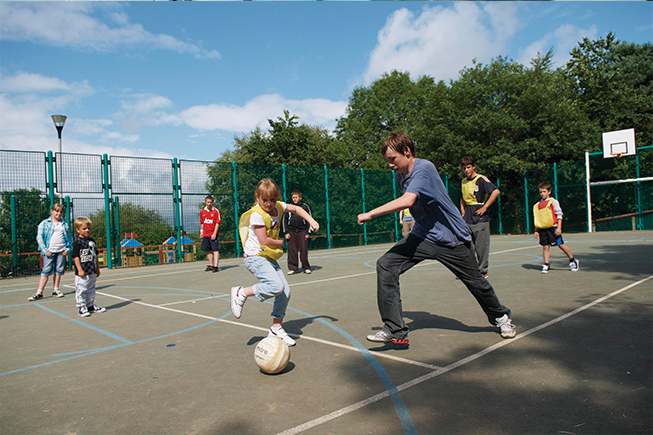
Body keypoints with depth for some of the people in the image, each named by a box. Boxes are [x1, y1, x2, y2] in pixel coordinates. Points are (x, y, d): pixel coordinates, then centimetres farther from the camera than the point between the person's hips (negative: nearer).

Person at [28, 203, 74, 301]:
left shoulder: (65, 225, 13)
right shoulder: (44, 224, 4)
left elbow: (70, 237, 16)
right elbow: (39, 237, -1)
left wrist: (68, 249, 3)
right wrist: (45, 250, -9)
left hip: (61, 251, 3)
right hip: (49, 251, -3)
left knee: (59, 270, 6)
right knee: (46, 271, -7)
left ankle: (56, 290, 17)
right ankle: (39, 293, -5)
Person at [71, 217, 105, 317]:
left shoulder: (92, 241, 13)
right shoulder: (77, 242, -9)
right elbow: (76, 256, -13)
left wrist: (97, 268, 21)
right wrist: (80, 270, -18)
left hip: (92, 272, 7)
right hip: (82, 273, -7)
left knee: (91, 290, 16)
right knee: (81, 290, -1)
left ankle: (91, 306, 26)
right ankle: (81, 308, 7)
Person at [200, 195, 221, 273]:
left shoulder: (216, 211, -6)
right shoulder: (202, 211, 9)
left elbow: (217, 223, -9)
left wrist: (214, 234, -15)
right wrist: (201, 231, 8)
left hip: (213, 235, -5)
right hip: (205, 235, 5)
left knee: (215, 250, -8)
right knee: (208, 251, 11)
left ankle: (215, 266, -9)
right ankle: (211, 265, 22)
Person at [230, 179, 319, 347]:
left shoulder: (278, 207, 3)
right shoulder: (256, 214, -18)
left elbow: (296, 209, 22)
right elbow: (264, 240, -20)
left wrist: (311, 221, 11)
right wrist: (281, 242, -3)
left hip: (270, 258, 8)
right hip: (255, 257, -8)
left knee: (285, 292, 1)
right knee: (276, 286, -27)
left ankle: (276, 328, 17)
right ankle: (241, 293, -6)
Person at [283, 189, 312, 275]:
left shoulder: (305, 206, 6)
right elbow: (285, 219, 14)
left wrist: (308, 232, 2)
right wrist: (286, 232, 6)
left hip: (302, 231, -1)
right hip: (291, 232, 2)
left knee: (304, 250, -2)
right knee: (292, 251, 0)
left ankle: (306, 268, 9)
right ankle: (292, 268, 10)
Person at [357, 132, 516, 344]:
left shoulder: (423, 168, -24)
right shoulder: (400, 175, 0)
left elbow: (407, 201, -40)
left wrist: (370, 214, -37)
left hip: (452, 237, -6)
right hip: (422, 235, 6)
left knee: (476, 282, 10)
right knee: (385, 265, -15)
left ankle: (500, 316, 44)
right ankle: (395, 330, -12)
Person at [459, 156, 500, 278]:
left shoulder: (481, 179, -7)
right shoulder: (463, 182, 13)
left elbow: (495, 191, -16)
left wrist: (485, 207, -16)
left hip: (480, 218, -6)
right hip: (467, 219, 6)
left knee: (481, 246, 0)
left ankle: (483, 271, 11)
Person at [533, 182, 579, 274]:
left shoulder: (553, 202, 0)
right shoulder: (537, 205, 13)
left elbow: (559, 215, -3)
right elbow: (537, 219, 18)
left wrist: (559, 228, -11)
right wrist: (536, 231, 13)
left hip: (553, 227, -4)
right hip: (542, 229, 4)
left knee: (560, 244, 0)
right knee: (545, 246, 0)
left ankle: (572, 261, 16)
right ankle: (546, 264, 4)